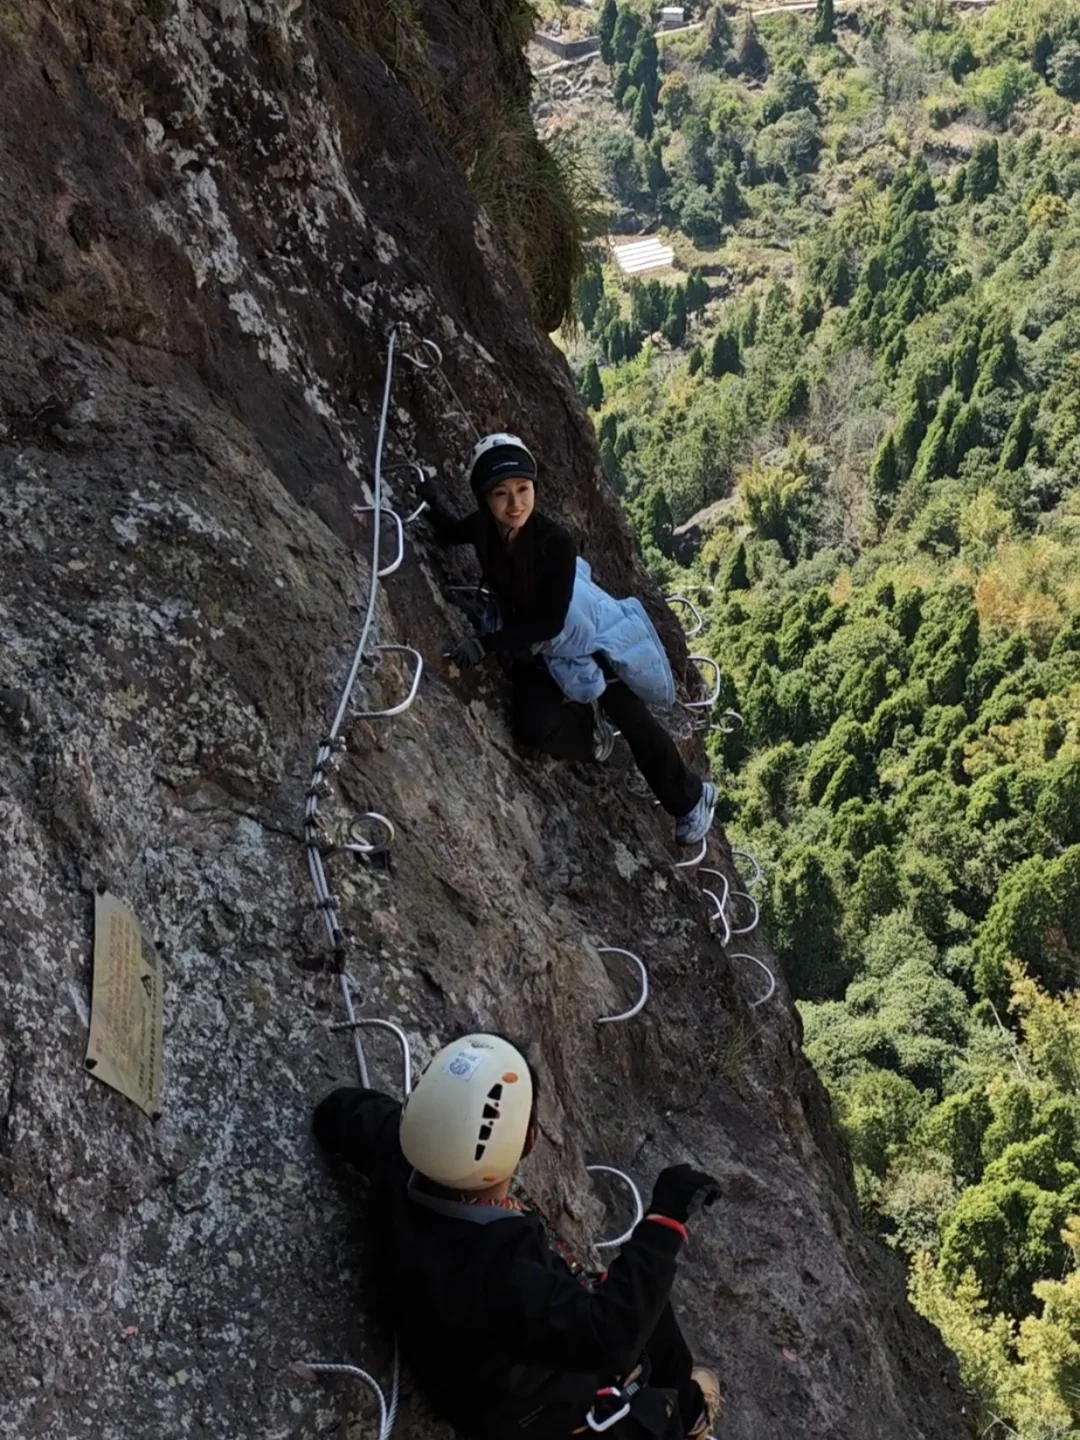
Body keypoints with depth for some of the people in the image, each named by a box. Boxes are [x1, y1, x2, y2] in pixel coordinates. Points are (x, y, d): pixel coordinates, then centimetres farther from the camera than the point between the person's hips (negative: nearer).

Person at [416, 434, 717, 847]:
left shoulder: (555, 542, -30)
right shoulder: (483, 527, -17)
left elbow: (550, 621, -29)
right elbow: (449, 534, 9)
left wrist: (487, 643, -36)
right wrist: (430, 501, -9)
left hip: (581, 636, -3)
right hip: (530, 648, 3)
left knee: (629, 716, -10)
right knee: (533, 728, -21)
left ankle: (691, 797, 12)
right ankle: (593, 732, 13)